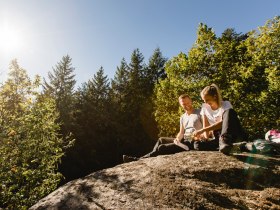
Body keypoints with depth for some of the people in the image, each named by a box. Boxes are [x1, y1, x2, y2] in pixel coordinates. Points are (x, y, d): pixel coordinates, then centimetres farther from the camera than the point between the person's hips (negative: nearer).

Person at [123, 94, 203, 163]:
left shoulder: (199, 113, -3)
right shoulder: (183, 117, 17)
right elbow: (181, 133, 13)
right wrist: (177, 138, -9)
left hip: (193, 142, -8)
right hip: (184, 140, 8)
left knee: (162, 148, -16)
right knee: (161, 140, -3)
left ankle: (138, 160, -8)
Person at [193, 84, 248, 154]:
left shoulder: (226, 104, -7)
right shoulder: (205, 107, 6)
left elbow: (222, 123, -23)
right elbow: (206, 126, 5)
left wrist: (202, 130, -31)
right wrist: (206, 136, -15)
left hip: (235, 135, -3)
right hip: (220, 137, 3)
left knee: (229, 112, -30)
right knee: (198, 145, -24)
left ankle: (224, 143, -44)